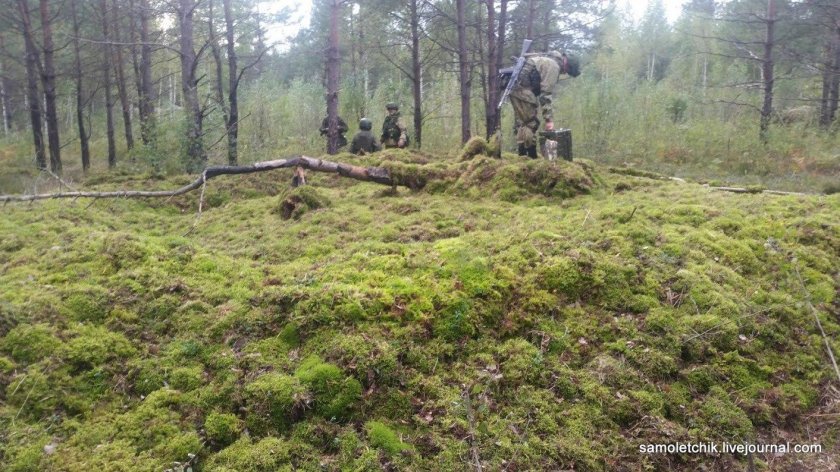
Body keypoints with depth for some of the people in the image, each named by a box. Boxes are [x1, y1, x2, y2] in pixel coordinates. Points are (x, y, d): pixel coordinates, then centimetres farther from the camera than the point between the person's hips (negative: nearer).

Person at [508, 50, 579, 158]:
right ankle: (531, 156, -5)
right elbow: (545, 94, -16)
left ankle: (523, 155, 16)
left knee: (524, 123, 14)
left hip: (516, 89, 10)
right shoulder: (553, 66, -10)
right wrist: (549, 119, -16)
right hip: (523, 91, -10)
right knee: (532, 124, -7)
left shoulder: (550, 60, 21)